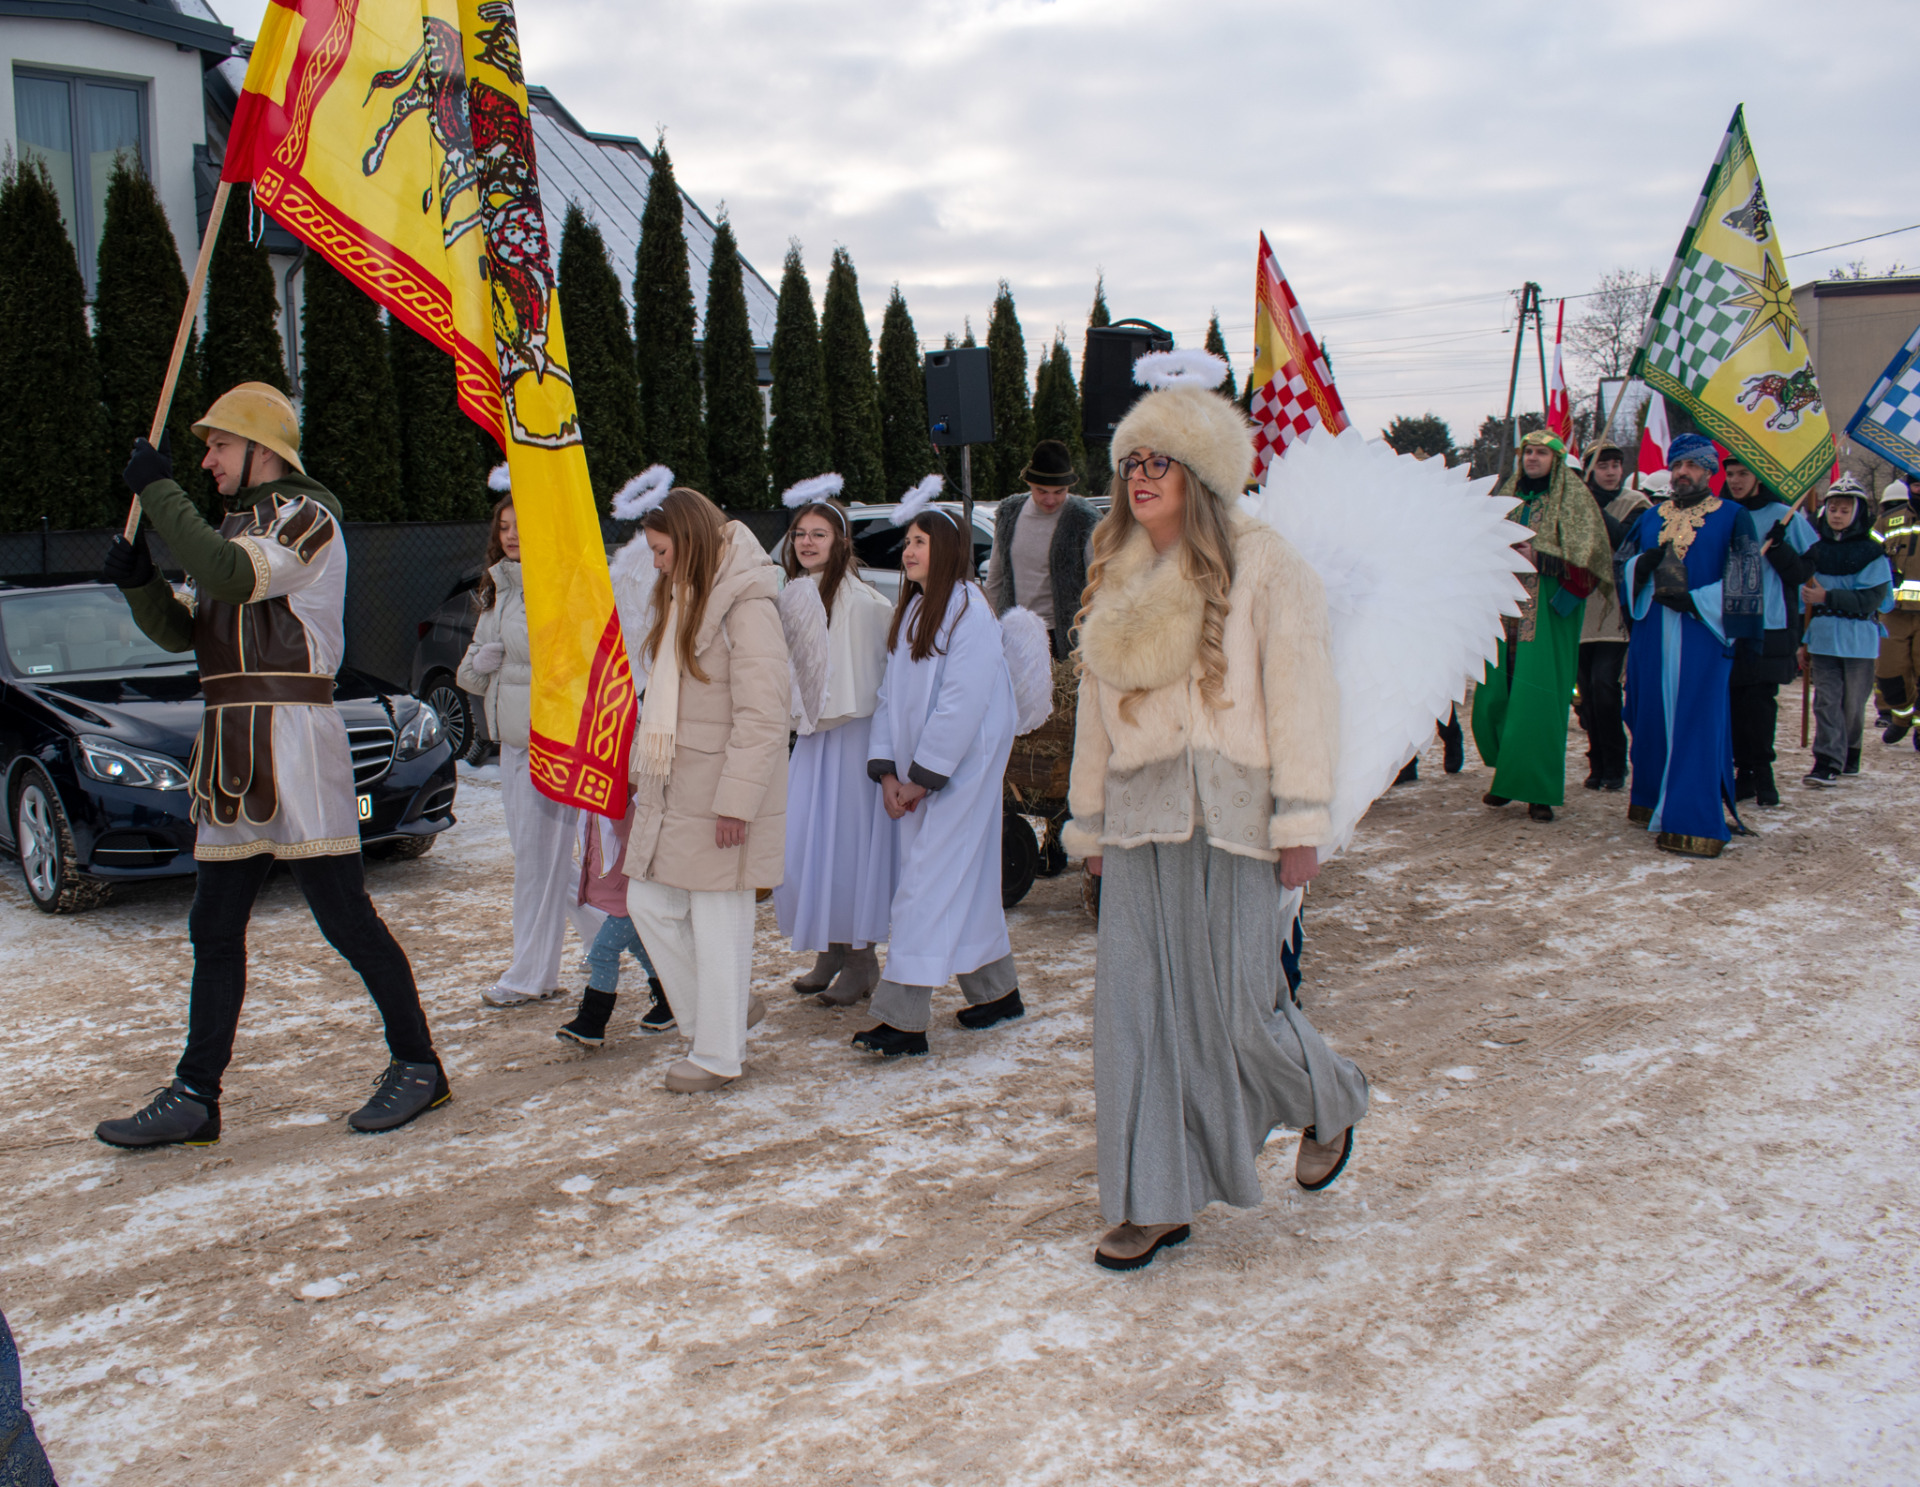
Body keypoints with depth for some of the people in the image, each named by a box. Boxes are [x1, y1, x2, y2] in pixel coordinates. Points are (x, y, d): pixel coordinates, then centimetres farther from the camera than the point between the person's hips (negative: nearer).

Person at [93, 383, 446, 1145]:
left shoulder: (306, 517, -6)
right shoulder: (236, 526, 23)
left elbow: (231, 575, -25)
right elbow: (181, 630, 20)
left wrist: (157, 490, -16)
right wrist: (138, 580, 1)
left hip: (293, 744, -9)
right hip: (231, 752, 9)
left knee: (346, 919, -6)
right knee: (214, 932, 10)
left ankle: (417, 1066, 6)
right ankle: (194, 1099, 16)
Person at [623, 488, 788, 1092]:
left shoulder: (745, 606, -16)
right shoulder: (680, 602, 14)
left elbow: (762, 713, -21)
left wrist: (736, 799, -23)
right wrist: (643, 771, 12)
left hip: (719, 797, -9)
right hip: (670, 792, 9)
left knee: (718, 923, 1)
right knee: (650, 904, 11)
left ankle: (719, 1054, 14)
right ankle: (718, 1014, 27)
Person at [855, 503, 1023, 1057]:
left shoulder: (968, 610, -12)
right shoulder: (908, 612, 13)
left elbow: (963, 704, -19)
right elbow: (890, 695, 11)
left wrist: (923, 776, -16)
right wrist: (887, 771, 0)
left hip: (959, 768, -8)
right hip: (917, 772, 8)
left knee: (927, 884, -10)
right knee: (967, 879, 14)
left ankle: (903, 1020, -11)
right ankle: (998, 991, 27)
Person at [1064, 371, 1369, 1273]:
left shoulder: (1262, 566, -3)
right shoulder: (1116, 579, 15)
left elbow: (1299, 693, -8)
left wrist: (1301, 822, -13)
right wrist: (1090, 823, 18)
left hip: (1234, 821, -5)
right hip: (1142, 824, 5)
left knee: (1237, 1005, -2)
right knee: (1141, 1006, 1)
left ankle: (1329, 1105, 31)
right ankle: (1155, 1202, 11)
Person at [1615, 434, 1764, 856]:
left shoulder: (1732, 517, 4)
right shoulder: (1650, 518, 17)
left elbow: (1743, 577, -4)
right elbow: (1621, 565, 16)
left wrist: (1695, 600, -14)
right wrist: (1642, 564, -7)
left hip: (1703, 635, -4)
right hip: (1652, 635, 4)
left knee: (1696, 724, -8)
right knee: (1652, 720, 6)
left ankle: (1692, 823, -9)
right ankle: (1654, 803, 20)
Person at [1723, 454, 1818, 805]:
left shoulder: (1784, 516, 0)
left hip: (1769, 626, -3)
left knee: (1759, 701, -5)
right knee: (1735, 702, 4)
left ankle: (1761, 773, 6)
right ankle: (1746, 772, 12)